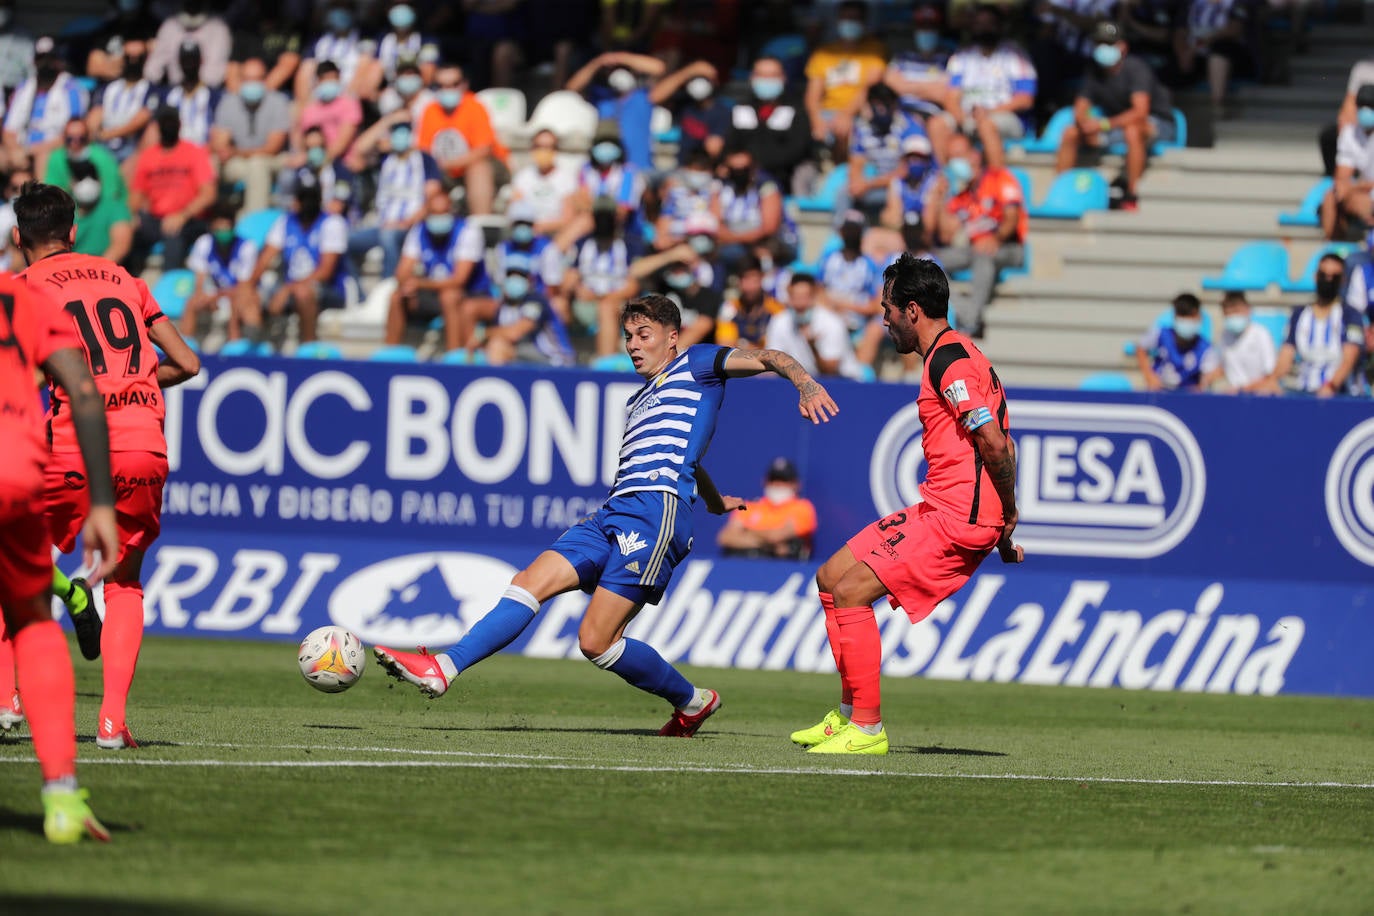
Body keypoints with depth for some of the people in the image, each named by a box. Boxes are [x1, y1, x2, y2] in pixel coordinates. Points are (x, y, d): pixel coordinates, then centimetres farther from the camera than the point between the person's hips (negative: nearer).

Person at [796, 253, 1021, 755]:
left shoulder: (949, 360, -15)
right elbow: (999, 442, 21)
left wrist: (1008, 517, -14)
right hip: (937, 508, 11)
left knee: (850, 592, -14)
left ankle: (868, 729, -10)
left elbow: (993, 441, -22)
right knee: (830, 578, 14)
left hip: (958, 516, -11)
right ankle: (849, 715, 18)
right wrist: (1004, 527, 17)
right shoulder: (950, 354, 19)